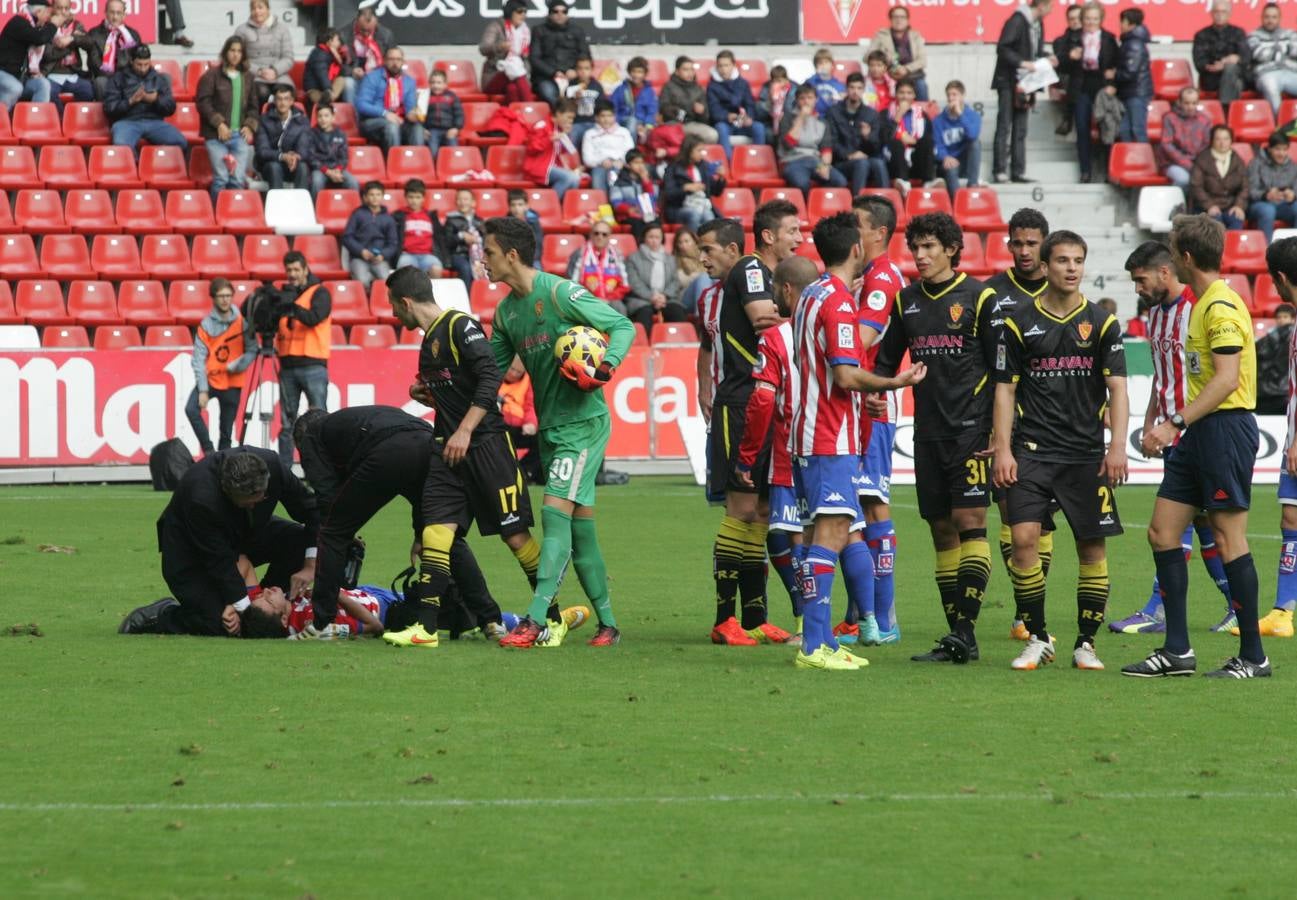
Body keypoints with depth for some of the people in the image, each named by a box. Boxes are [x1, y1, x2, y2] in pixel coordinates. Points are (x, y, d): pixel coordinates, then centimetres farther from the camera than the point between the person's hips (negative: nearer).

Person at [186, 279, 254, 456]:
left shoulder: (242, 322, -4)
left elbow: (251, 350, -2)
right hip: (209, 378, 0)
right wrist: (202, 390, -14)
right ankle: (209, 452, -15)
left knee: (226, 433, 3)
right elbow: (199, 358, -8)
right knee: (191, 409, -25)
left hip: (232, 383, 0)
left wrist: (237, 365, -20)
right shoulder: (206, 325, -5)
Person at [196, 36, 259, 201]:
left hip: (240, 135, 3)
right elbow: (203, 103, -3)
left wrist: (250, 126, 3)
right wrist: (219, 123, -11)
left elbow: (253, 107, 20)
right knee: (221, 177, -12)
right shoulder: (212, 76, 2)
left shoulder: (246, 79, 16)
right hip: (217, 135, -3)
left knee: (239, 179, -7)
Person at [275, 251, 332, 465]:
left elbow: (314, 317, -16)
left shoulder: (319, 293, 1)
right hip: (287, 365, 5)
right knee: (287, 423, 5)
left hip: (313, 365, -5)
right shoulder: (284, 294, 15)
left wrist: (292, 306, -28)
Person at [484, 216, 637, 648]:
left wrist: (606, 367, -25)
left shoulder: (559, 293, -13)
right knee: (579, 526, 9)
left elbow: (623, 326, -9)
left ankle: (535, 621, -23)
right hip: (549, 428, 8)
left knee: (556, 513, -16)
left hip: (583, 422, -8)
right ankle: (607, 623, 15)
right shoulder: (506, 311, 11)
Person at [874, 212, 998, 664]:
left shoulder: (979, 298, -3)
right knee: (942, 530, 5)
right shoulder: (906, 301, 12)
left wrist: (997, 432, -9)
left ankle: (965, 631, -15)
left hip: (971, 429, -6)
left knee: (970, 521, -12)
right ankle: (956, 637, 8)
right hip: (928, 433, 6)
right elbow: (886, 362, 21)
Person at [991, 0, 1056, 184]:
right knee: (1004, 126, -5)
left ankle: (1018, 171, 11)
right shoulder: (1017, 21, -16)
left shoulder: (1036, 23, 8)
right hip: (1008, 81, -8)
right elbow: (1002, 48, -20)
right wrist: (1022, 63, -25)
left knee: (1020, 128, 9)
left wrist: (1046, 57, 0)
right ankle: (1000, 171, -4)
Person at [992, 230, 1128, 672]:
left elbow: (1117, 387, 0)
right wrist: (1002, 449, -2)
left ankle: (1085, 643, 11)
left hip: (1087, 453, 1)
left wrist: (1117, 445, -13)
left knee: (1092, 546, 0)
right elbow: (1005, 388, 6)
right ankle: (1037, 639, 1)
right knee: (1024, 538, -13)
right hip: (1032, 450, 0)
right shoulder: (1019, 324, 4)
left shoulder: (1102, 323, 4)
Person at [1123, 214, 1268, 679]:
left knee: (1228, 536, -6)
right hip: (1201, 432, 10)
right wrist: (1172, 428, 23)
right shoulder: (1203, 304, 16)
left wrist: (1176, 423, -25)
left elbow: (1227, 378, -22)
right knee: (1162, 531, 7)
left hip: (1226, 428, -10)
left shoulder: (1221, 307, -15)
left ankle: (1253, 656, 0)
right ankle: (1177, 650, 10)